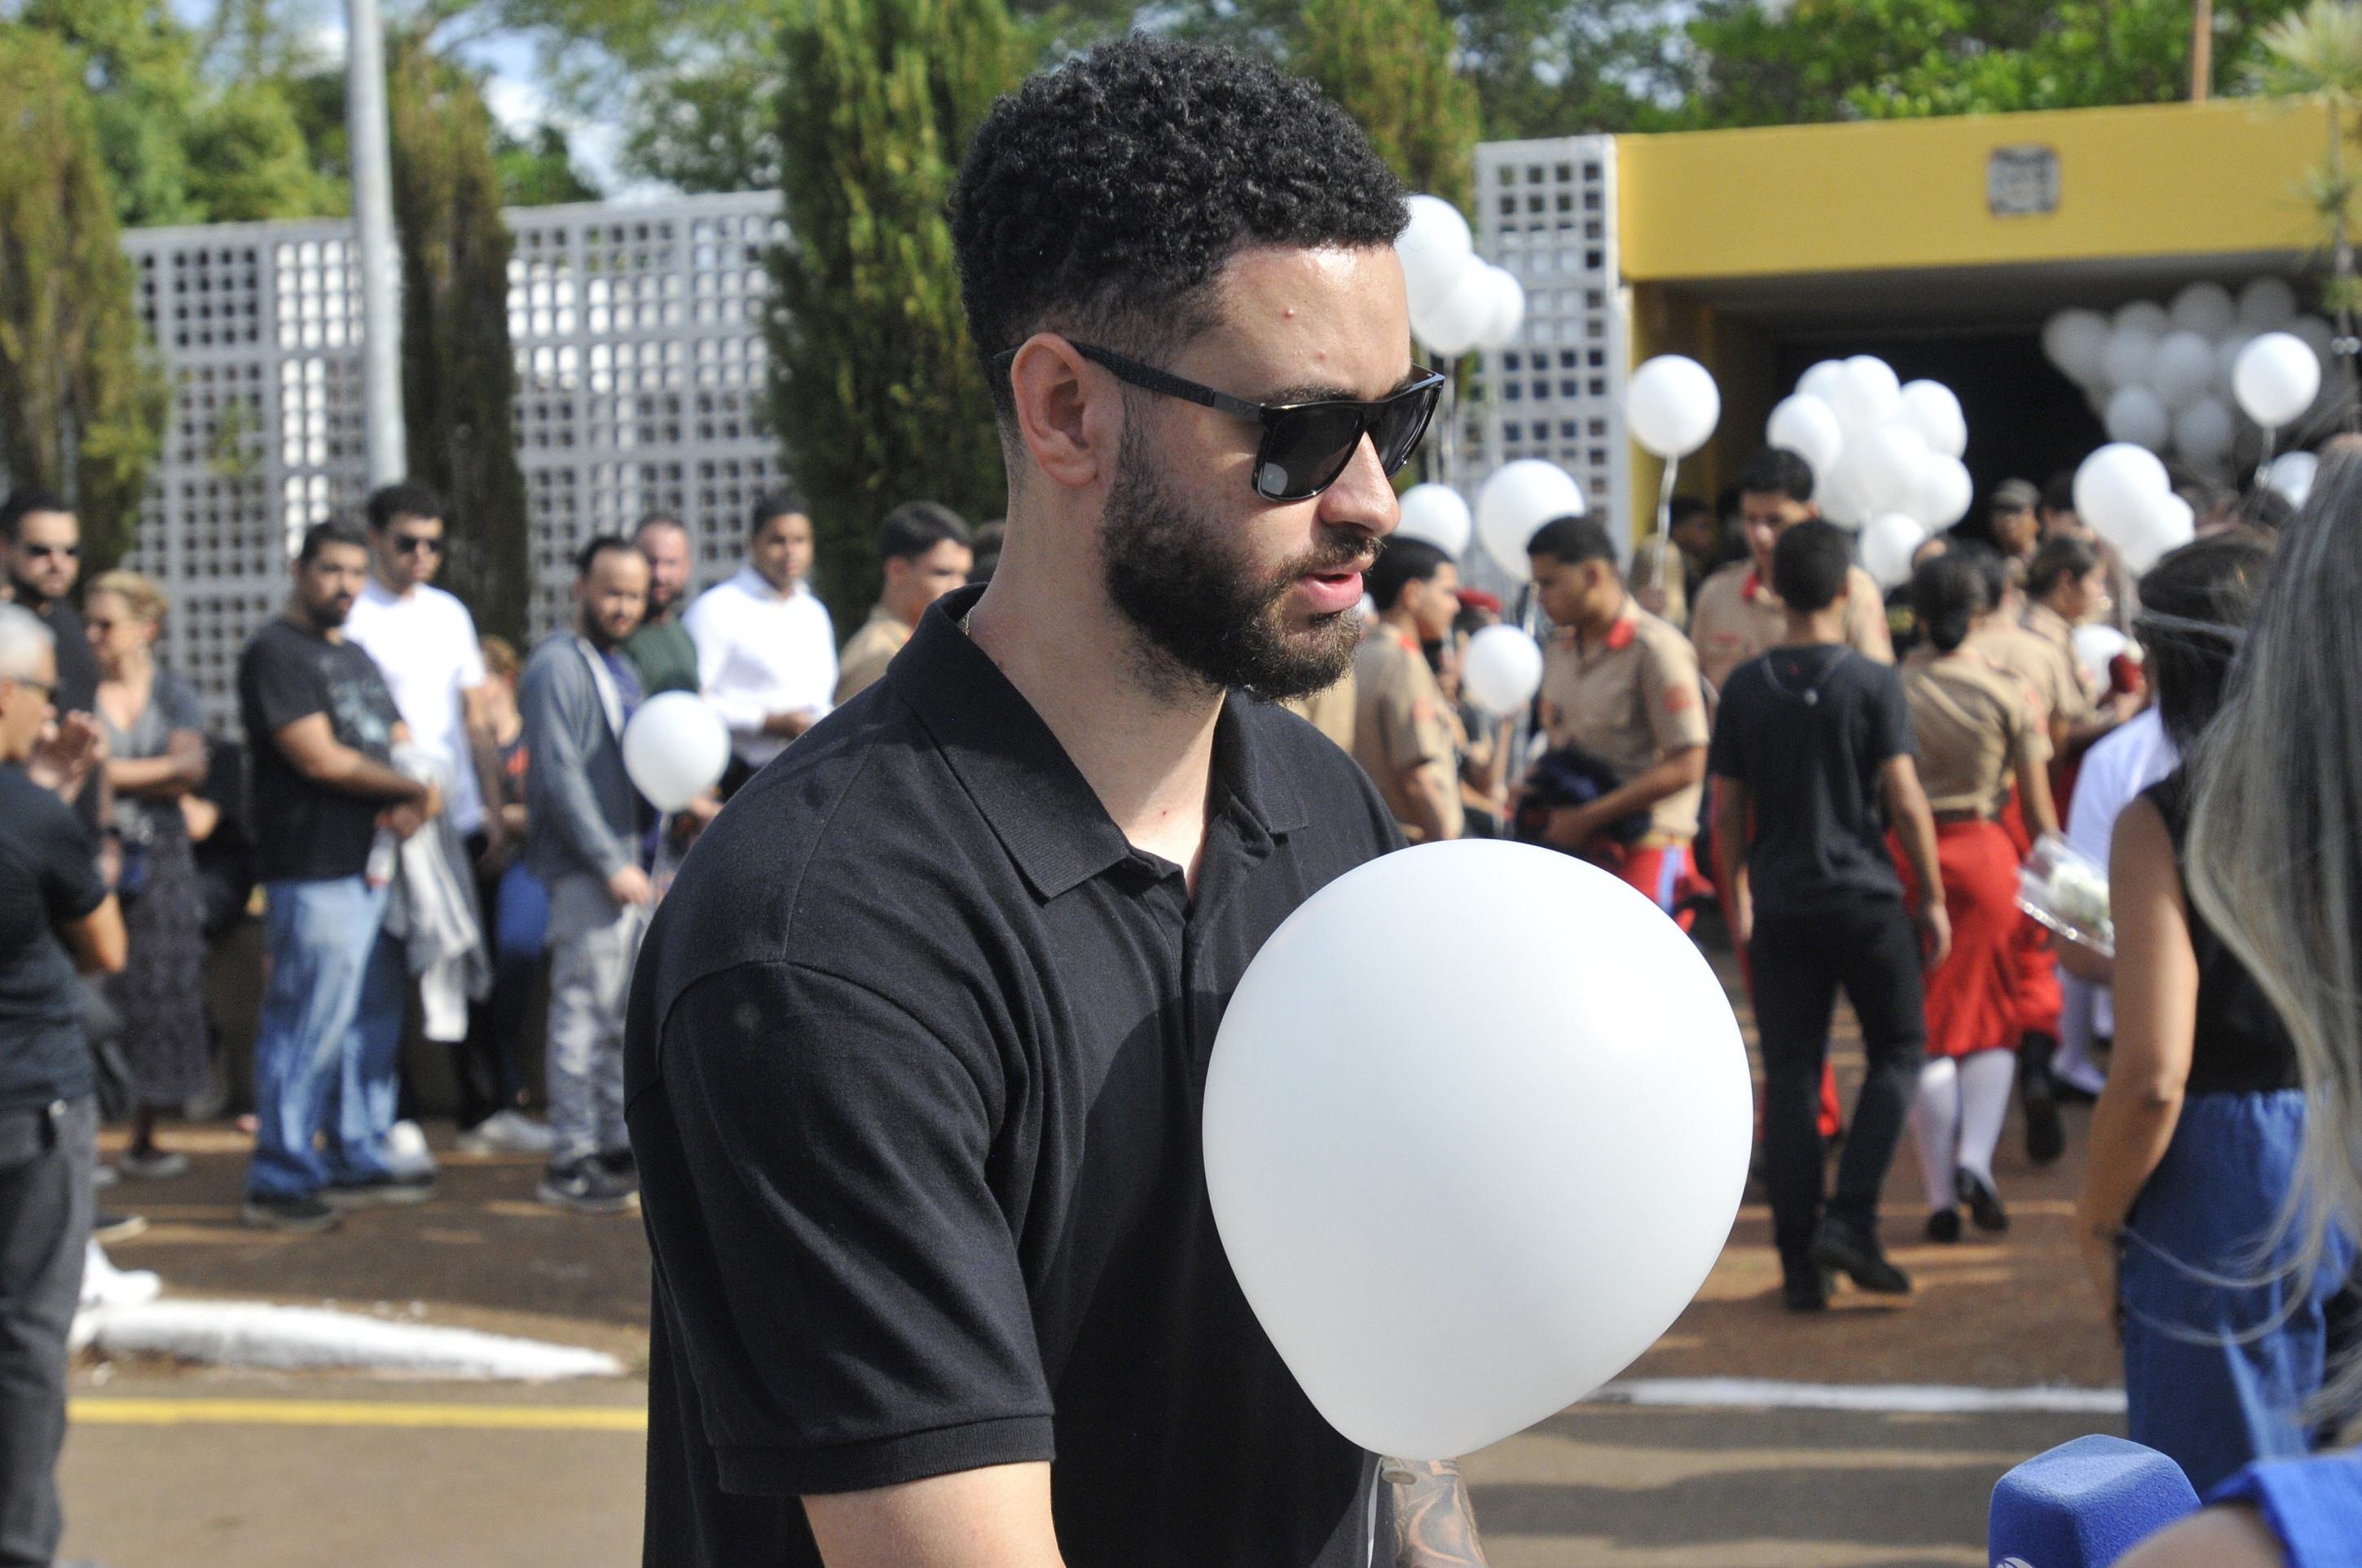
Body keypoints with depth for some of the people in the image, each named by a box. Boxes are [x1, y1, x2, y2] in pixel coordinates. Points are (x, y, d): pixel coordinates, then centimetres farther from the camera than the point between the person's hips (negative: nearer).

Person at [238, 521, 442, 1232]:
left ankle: (360, 1162, 24)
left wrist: (415, 801, -5)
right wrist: (415, 789, -6)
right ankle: (279, 1182, -3)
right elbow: (319, 758, -15)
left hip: (373, 866, 9)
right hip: (314, 872, -9)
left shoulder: (356, 658, 20)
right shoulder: (277, 652, -8)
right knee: (309, 1027, -9)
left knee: (373, 1021, 14)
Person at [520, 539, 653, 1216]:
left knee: (628, 1013, 13)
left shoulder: (621, 668, 19)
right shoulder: (558, 665, -10)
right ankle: (571, 1161, -4)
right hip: (584, 871, -9)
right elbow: (560, 775, -17)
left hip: (629, 864, 9)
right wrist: (613, 865, -19)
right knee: (584, 1011, -8)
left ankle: (616, 1145, 21)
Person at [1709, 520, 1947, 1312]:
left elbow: (1725, 810, 5)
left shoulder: (1745, 687, 2)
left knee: (1790, 1074, 6)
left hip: (1780, 905, 3)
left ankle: (1799, 1261, 6)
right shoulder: (1873, 683, -7)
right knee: (1898, 1050, 12)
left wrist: (1738, 897, 16)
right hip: (1864, 897, -3)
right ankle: (1849, 1220, -3)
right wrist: (1932, 898, 0)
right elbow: (1905, 801, -9)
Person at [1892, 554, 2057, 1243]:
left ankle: (1942, 1195, 5)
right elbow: (2038, 807, -2)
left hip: (1905, 855, 0)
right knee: (1993, 1019, 15)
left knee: (1926, 1029, 7)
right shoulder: (2011, 693, -4)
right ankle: (1976, 1159, -6)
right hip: (1984, 851, 0)